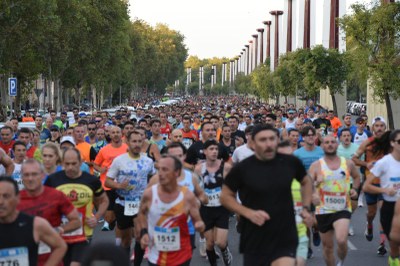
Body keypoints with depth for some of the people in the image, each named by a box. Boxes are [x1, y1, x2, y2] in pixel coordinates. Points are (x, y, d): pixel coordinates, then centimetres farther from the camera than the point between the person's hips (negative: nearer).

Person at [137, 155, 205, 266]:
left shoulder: (188, 196, -12)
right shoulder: (149, 194, -9)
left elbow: (198, 222, -4)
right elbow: (142, 213, 11)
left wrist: (199, 225, -28)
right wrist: (143, 232, -3)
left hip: (181, 257, -1)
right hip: (156, 257, 1)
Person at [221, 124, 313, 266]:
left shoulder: (291, 162, -4)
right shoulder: (242, 168, -11)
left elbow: (306, 182, 17)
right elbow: (225, 197, 0)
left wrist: (306, 208, 6)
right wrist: (248, 213, -14)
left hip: (286, 238, 0)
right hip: (254, 239, 0)